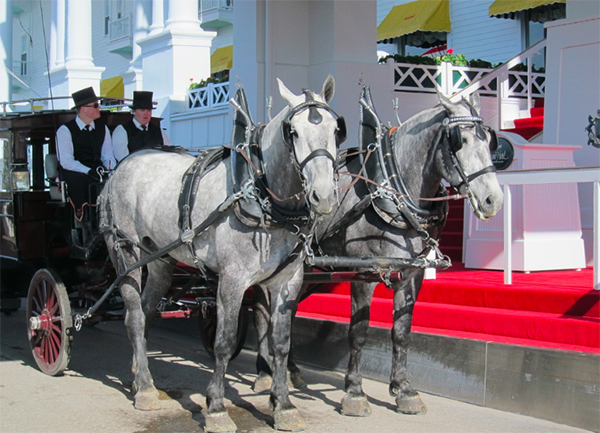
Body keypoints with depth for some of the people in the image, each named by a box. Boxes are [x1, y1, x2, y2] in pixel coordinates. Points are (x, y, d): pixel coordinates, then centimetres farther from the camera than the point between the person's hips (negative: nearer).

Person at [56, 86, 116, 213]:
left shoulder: (103, 129, 16)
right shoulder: (65, 130, -2)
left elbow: (108, 156, 15)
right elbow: (66, 161, -11)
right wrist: (88, 171, -24)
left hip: (98, 171, 4)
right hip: (74, 173, -4)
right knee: (80, 180, -38)